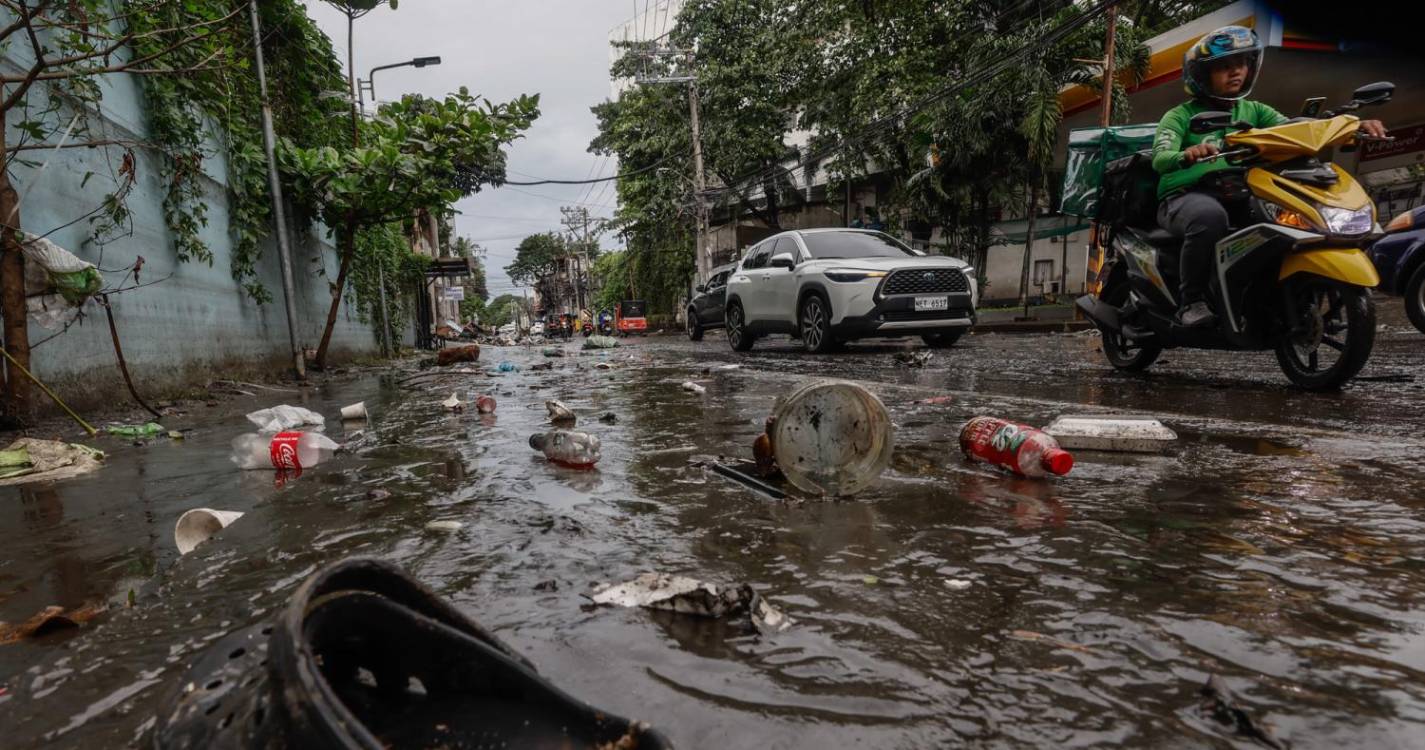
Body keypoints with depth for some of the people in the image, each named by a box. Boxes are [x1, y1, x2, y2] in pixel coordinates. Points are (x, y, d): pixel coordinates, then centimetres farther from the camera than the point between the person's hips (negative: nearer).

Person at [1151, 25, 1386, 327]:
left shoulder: (1253, 111, 18)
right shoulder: (1180, 116, 2)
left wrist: (1355, 126, -14)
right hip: (1184, 197, -5)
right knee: (1210, 215, -40)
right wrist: (1188, 155, -40)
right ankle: (1190, 299, -27)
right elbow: (1160, 158, -17)